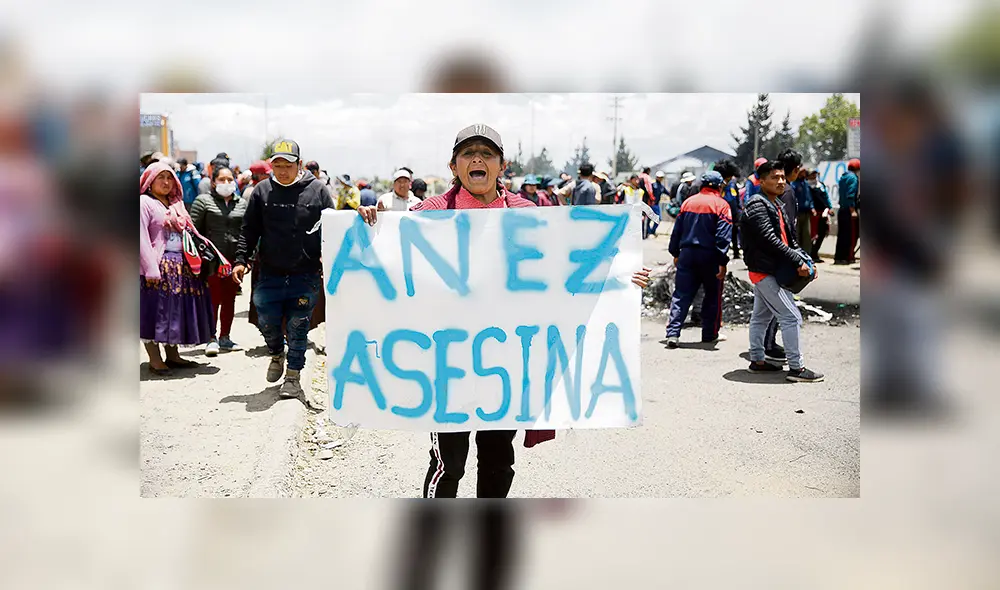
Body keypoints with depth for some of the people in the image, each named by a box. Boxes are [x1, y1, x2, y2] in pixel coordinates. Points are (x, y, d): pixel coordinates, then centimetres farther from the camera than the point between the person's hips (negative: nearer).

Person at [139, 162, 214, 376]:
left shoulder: (176, 204, 19)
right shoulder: (144, 202, -4)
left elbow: (186, 234, 21)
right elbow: (142, 238, -12)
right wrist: (151, 269, -19)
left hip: (180, 266, 7)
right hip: (159, 267, -7)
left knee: (176, 311, 10)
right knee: (156, 311, -4)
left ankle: (172, 356, 19)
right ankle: (154, 360, 2)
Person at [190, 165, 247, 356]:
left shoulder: (242, 203, 12)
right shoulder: (203, 201, 3)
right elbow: (193, 230, 0)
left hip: (234, 259, 3)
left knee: (229, 299, 9)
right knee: (213, 299, -4)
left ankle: (225, 337, 19)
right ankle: (212, 339, 3)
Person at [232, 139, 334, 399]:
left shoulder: (318, 190, -2)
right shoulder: (262, 191, 5)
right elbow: (249, 230, 9)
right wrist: (240, 259, -1)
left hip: (306, 275, -2)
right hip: (270, 274, 2)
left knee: (297, 326, 2)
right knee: (266, 322, 3)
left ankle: (293, 375, 18)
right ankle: (277, 354, 35)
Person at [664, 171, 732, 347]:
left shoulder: (688, 202, 9)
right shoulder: (721, 204, -5)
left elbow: (677, 230, 11)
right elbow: (723, 235, -13)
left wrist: (675, 253, 19)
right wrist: (723, 262, -14)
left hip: (687, 254, 4)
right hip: (710, 256, -3)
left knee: (681, 295, 3)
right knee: (713, 296, 12)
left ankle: (672, 333, -7)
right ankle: (710, 334, 18)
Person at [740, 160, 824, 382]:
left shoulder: (777, 205, 15)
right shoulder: (757, 205, -16)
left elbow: (789, 237, 17)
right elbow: (770, 240, -24)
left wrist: (806, 260, 4)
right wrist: (797, 262, -23)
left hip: (764, 271, 10)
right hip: (765, 270, -10)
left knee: (761, 316, 17)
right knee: (791, 316, -9)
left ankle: (757, 360, 27)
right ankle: (796, 368, -5)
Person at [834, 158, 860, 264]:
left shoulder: (842, 177, 17)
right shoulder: (853, 177, -10)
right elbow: (851, 195, -18)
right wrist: (853, 210, -21)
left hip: (841, 209, 9)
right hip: (849, 210, -9)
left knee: (842, 235, 11)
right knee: (851, 235, -5)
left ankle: (839, 257, 13)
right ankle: (848, 257, -6)